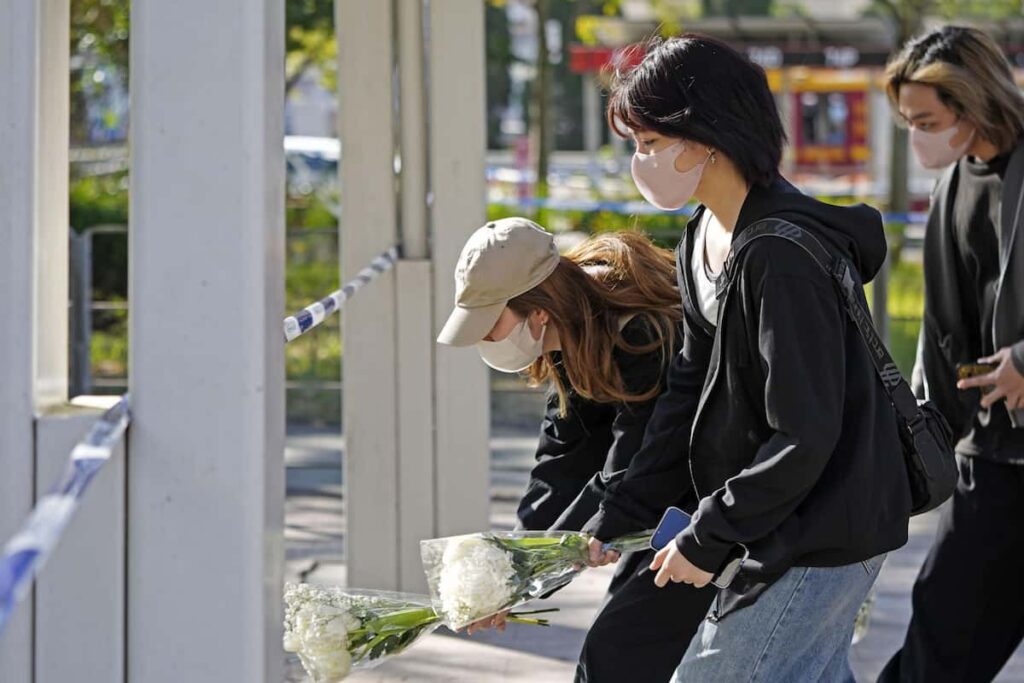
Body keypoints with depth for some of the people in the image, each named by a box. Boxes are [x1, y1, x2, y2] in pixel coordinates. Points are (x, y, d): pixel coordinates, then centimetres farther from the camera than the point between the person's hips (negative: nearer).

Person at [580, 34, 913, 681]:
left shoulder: (783, 256, -25)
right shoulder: (705, 239, 7)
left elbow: (804, 438, -24)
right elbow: (690, 389, 11)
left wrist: (708, 539, -16)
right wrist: (618, 516, 5)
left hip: (823, 527, -10)